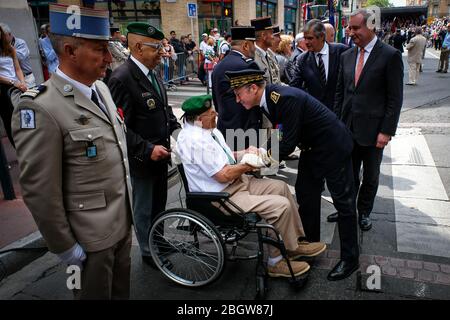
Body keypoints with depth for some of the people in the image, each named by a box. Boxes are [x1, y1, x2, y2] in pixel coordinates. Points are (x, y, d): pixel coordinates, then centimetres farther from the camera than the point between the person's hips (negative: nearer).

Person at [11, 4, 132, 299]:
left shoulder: (101, 88, 3)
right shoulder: (40, 108, -23)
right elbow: (40, 192, -20)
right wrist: (65, 247, -12)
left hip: (123, 220, 7)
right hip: (90, 234, -7)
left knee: (121, 289, 25)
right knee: (96, 293, 17)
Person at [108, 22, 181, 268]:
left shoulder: (151, 73, 6)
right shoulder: (122, 78, -20)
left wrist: (178, 129, 4)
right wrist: (147, 149, -24)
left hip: (160, 153, 8)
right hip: (142, 159, -8)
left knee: (159, 203, 23)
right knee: (144, 208, 12)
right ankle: (148, 252, 32)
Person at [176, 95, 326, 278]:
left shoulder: (209, 129, 6)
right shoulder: (196, 141, -25)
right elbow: (224, 176, -23)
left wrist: (244, 154, 0)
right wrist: (249, 164, -10)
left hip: (236, 182, 11)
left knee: (280, 187, 10)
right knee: (281, 205, -17)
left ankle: (295, 241, 19)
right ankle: (276, 262, 1)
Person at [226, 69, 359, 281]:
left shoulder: (286, 99, -32)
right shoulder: (267, 98, -5)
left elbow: (288, 144, -29)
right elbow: (281, 132, 7)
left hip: (333, 146, -9)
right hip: (312, 147, 9)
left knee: (343, 202, 2)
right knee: (305, 194, 16)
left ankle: (350, 258, 16)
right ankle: (310, 244, 33)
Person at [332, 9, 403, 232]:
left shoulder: (390, 56, -8)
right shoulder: (347, 56, 7)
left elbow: (395, 98, -9)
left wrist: (387, 131, -13)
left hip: (373, 129, -3)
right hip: (348, 128, 4)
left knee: (370, 177, 13)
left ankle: (364, 212, 31)